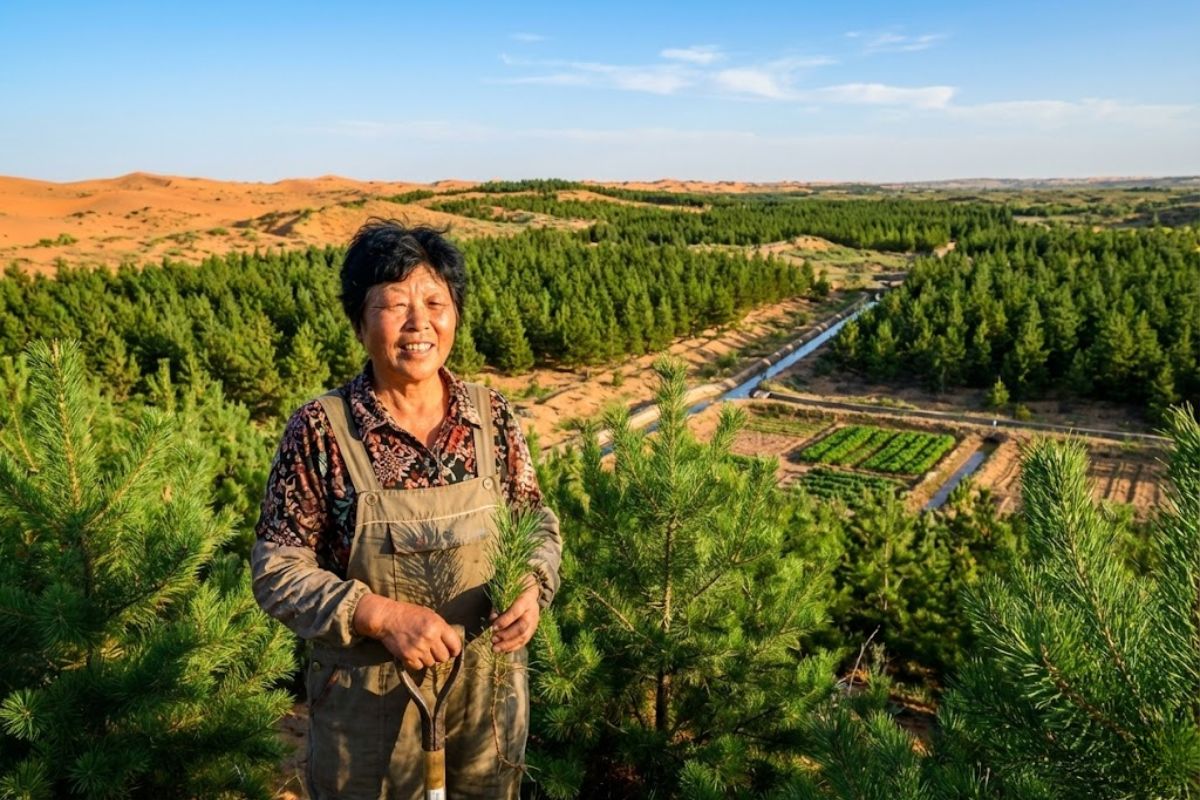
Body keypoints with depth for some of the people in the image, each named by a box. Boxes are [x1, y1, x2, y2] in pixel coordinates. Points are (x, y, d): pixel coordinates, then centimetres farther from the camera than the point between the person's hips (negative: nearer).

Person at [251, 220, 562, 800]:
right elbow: (277, 571, -10)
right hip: (369, 706, -2)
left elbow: (537, 521, 5)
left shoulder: (491, 415, -5)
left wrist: (532, 586, -15)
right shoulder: (320, 431, -14)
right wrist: (381, 614, -23)